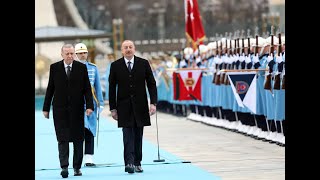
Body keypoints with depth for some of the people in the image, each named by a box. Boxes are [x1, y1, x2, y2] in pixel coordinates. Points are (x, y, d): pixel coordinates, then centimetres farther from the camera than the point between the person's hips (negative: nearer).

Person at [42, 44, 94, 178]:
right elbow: (50, 89, 6)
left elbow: (87, 89, 2)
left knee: (78, 138, 5)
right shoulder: (54, 67, 3)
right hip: (60, 109, -1)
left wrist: (89, 106, -9)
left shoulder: (81, 68, 2)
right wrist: (46, 108, 4)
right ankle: (64, 167, -9)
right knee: (62, 138, -7)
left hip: (77, 109, 1)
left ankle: (77, 167, 14)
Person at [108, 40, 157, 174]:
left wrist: (153, 103, -7)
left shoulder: (144, 63, 3)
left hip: (140, 106, 2)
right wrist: (113, 108, -1)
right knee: (128, 134, -11)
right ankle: (129, 163, -18)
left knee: (138, 135, 7)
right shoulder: (115, 66, 2)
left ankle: (137, 163, 15)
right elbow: (112, 88, 4)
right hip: (124, 106, -2)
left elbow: (151, 84, 3)